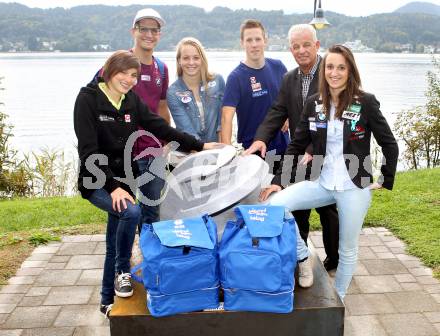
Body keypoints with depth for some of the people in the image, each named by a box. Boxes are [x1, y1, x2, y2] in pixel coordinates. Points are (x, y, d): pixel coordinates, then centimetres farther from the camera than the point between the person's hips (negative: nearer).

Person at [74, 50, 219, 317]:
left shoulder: (131, 100, 3)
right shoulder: (88, 99, -12)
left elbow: (160, 127, 3)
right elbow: (88, 150, -19)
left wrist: (199, 145, -4)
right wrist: (112, 186, -26)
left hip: (124, 179, 5)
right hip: (97, 181, -5)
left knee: (114, 245, 11)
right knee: (131, 212, -32)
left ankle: (109, 302, 28)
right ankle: (123, 272, -7)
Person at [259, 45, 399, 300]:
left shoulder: (366, 103, -9)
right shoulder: (314, 103, 1)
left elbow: (390, 145, -2)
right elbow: (297, 145, 4)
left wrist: (386, 181, -1)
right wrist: (278, 180, -2)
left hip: (354, 188, -3)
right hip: (322, 183, 3)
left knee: (348, 249, 10)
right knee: (274, 205, -16)